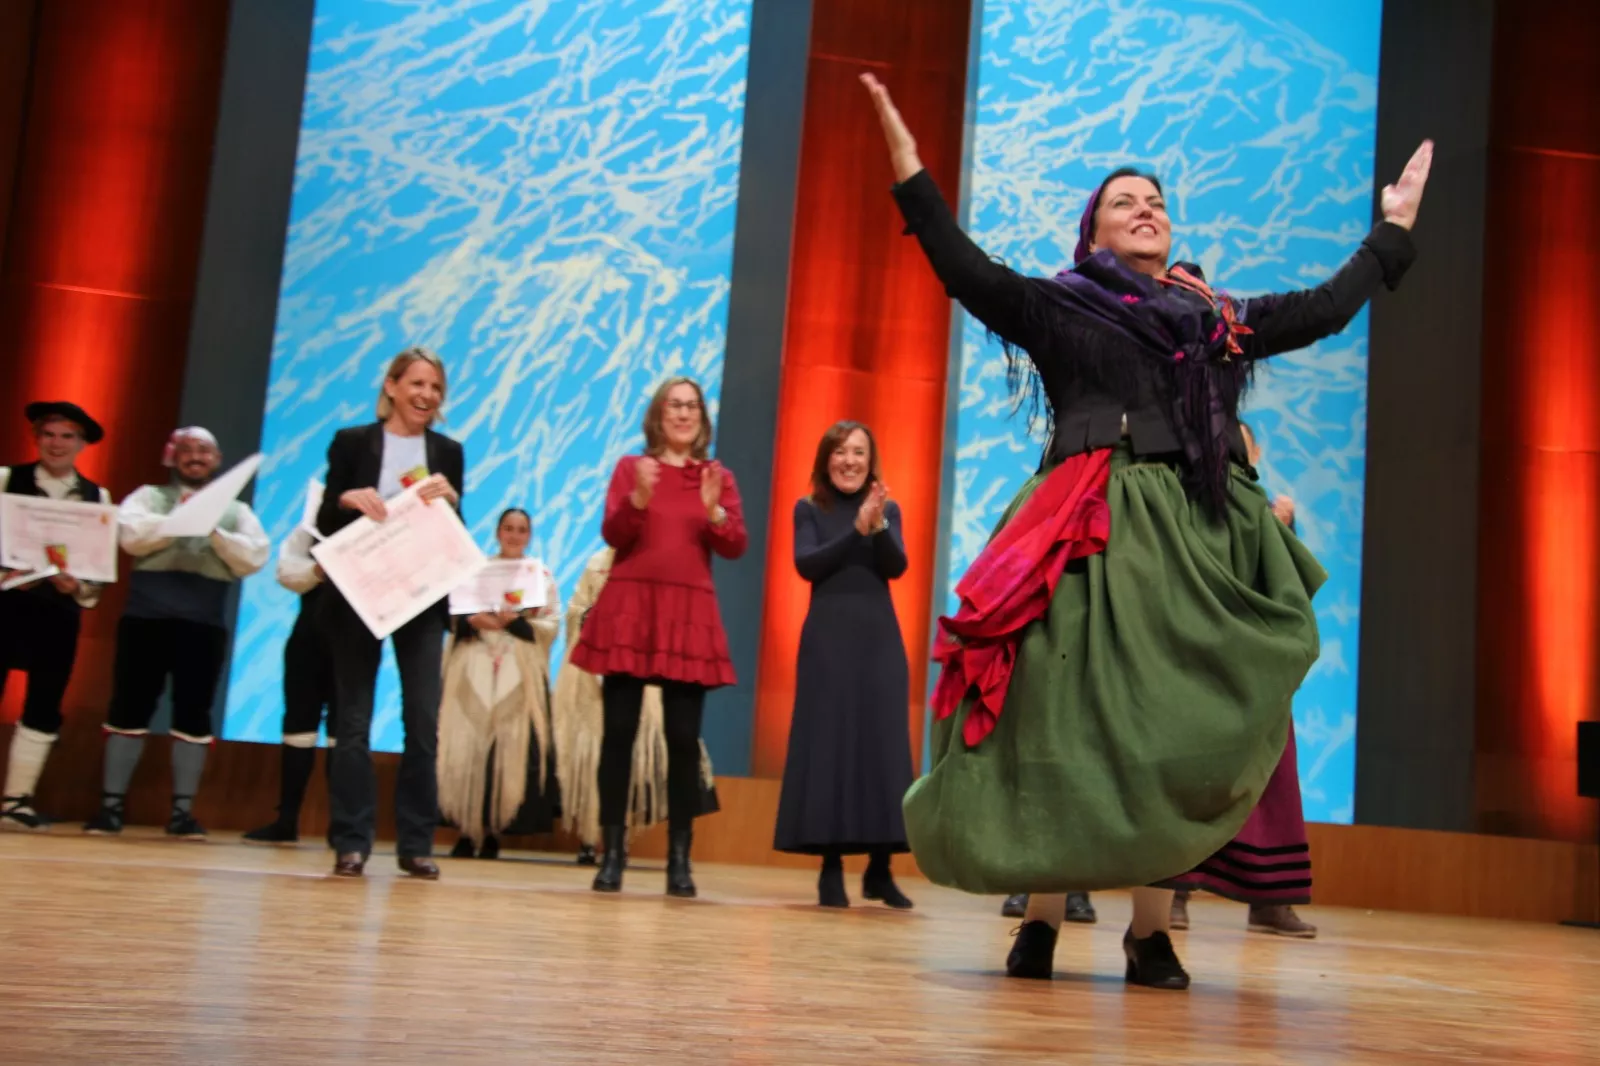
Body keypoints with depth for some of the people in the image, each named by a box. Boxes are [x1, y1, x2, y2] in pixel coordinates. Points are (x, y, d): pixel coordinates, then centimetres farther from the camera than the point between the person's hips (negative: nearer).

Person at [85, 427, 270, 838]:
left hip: (205, 624, 1)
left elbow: (254, 557, 1)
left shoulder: (236, 511, 16)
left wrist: (215, 532, -10)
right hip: (146, 616, -1)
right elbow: (130, 534, -5)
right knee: (130, 709, 0)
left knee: (193, 715, 0)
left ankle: (182, 811, 5)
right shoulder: (149, 496, 14)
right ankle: (111, 805, 7)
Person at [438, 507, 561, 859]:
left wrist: (516, 621, -12)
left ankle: (494, 832, 1)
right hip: (474, 672, 1)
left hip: (519, 675, -1)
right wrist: (472, 621, -13)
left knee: (511, 750, -6)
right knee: (468, 747, -6)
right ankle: (467, 831, 0)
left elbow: (551, 626, 2)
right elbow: (451, 614, 7)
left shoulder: (541, 575, 9)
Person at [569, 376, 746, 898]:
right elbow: (612, 535, -2)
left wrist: (713, 510, -15)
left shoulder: (719, 475, 12)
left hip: (689, 613, 1)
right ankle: (612, 853, 4)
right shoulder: (631, 467, 8)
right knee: (619, 730, -2)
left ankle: (679, 858, 3)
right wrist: (639, 498, -20)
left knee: (683, 737, -2)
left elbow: (735, 547, 3)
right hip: (630, 606, -1)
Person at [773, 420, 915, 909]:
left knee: (882, 746, 0)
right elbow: (806, 565, -9)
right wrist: (858, 528, -18)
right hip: (828, 640, -1)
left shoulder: (888, 509, 8)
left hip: (879, 640, 2)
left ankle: (880, 869, 7)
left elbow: (897, 567, -5)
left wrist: (878, 526, -23)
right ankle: (831, 868, 1)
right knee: (827, 744, -4)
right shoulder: (809, 509, 5)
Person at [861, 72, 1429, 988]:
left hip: (1204, 533, 4)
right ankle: (1042, 919, -2)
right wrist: (911, 173, -5)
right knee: (1072, 716, -9)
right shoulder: (1060, 308, 12)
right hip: (1096, 530, -4)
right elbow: (970, 272, 0)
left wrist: (1395, 228, 36)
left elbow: (1327, 307, 29)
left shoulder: (1222, 321, 23)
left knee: (1176, 731, 0)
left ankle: (1152, 932, 5)